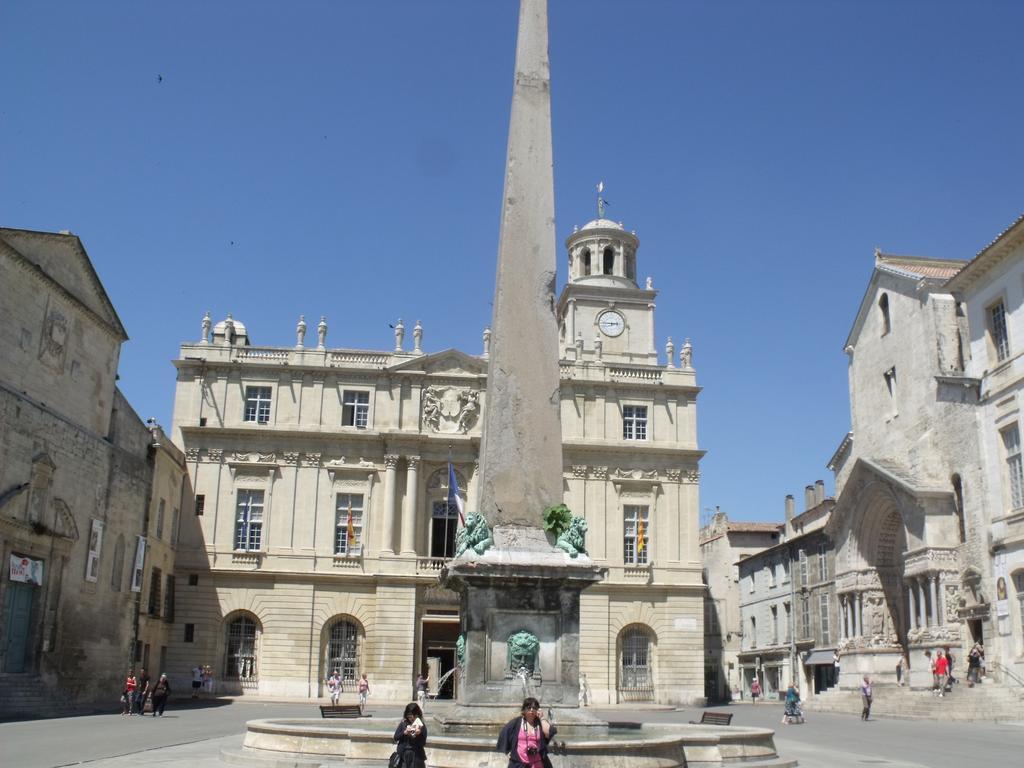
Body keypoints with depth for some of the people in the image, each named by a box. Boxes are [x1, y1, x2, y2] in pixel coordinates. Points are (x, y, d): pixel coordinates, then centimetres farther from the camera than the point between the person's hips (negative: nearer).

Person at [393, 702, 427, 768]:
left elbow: (423, 743, -6)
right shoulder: (403, 724, 3)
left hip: (416, 756, -2)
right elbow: (395, 737, 1)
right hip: (403, 755, 2)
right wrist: (404, 733, -15)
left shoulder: (421, 726, -3)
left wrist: (419, 734, -23)